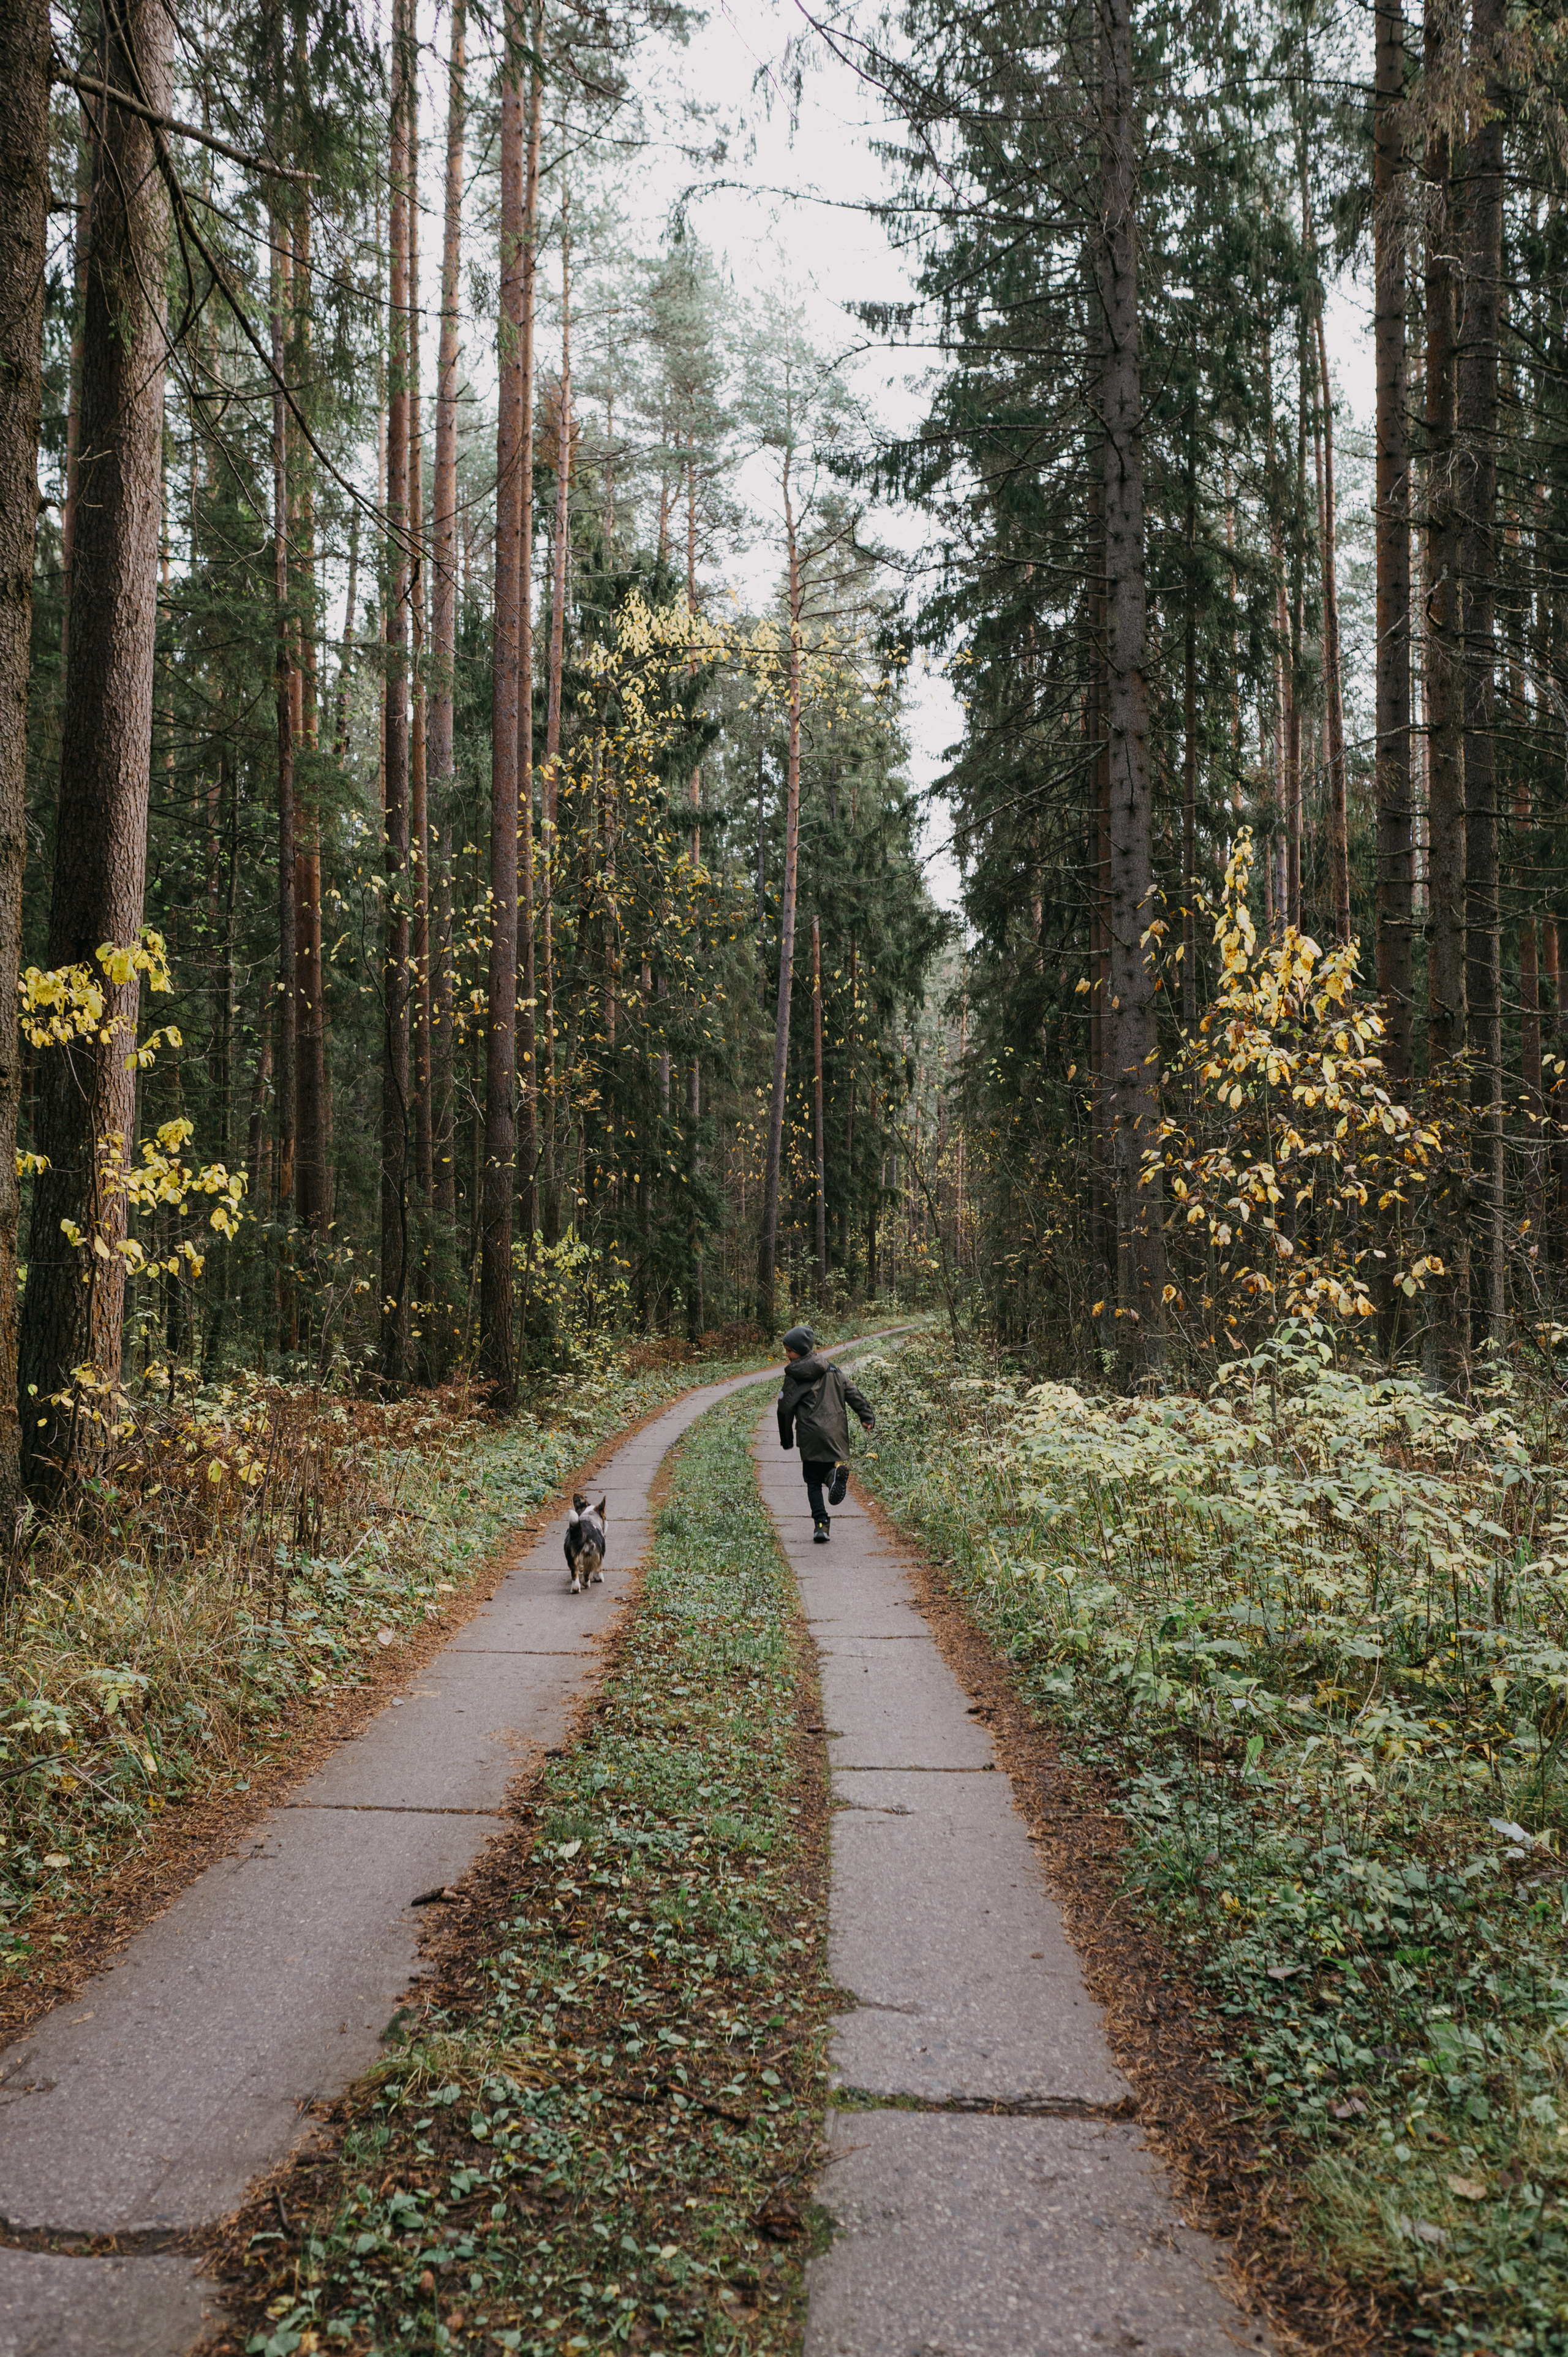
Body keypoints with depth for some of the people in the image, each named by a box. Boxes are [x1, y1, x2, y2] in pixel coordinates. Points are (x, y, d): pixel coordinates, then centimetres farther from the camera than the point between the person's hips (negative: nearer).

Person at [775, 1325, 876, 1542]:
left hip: (810, 1439, -3)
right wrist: (868, 1418, 12)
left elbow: (785, 1410, -2)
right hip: (836, 1435, 3)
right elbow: (854, 1395, 9)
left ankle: (821, 1523, -5)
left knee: (813, 1483, 9)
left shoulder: (793, 1377, -4)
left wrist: (787, 1440, 10)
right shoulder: (833, 1371, 11)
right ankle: (837, 1470, -25)